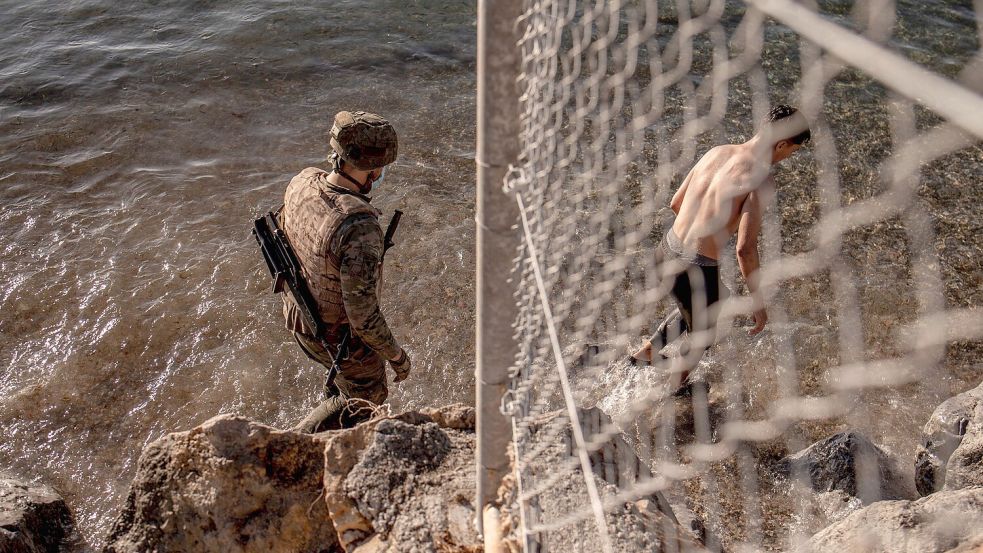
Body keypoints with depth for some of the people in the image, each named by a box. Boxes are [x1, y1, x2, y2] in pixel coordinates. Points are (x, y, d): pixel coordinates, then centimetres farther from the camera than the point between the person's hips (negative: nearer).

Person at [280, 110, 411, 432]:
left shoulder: (303, 182, -16)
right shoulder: (360, 229, -40)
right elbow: (363, 315, -34)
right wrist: (396, 355, -16)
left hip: (299, 315, 7)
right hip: (341, 335, -7)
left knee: (344, 377, 35)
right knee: (366, 396, 24)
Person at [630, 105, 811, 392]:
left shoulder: (717, 152, 3)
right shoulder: (761, 181, -19)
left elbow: (675, 203, 13)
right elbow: (745, 249, -24)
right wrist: (758, 302, -12)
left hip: (666, 250, 7)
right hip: (697, 269, -7)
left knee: (697, 305, 37)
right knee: (702, 337, 25)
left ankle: (647, 350, 50)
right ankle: (678, 386, 49)